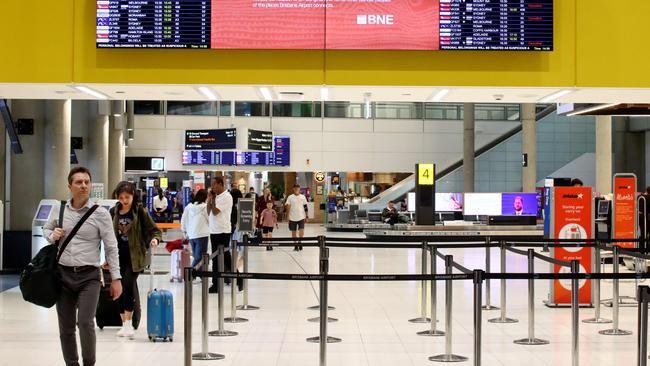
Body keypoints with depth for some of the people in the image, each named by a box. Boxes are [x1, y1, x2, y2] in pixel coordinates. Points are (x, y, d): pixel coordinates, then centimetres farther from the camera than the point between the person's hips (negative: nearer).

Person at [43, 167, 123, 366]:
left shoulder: (100, 214, -4)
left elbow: (111, 247, -2)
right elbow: (46, 229, 23)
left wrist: (116, 278, -5)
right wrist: (52, 235, -1)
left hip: (89, 276, -3)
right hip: (63, 274, 3)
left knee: (85, 323, -16)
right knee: (66, 328, 9)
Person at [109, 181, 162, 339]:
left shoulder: (140, 211, -4)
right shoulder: (113, 212, 6)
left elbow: (154, 230, -1)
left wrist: (155, 239, -24)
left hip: (134, 256, -4)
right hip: (118, 256, 4)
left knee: (129, 284, -20)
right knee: (120, 289, 6)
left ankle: (128, 323, -11)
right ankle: (124, 324, 18)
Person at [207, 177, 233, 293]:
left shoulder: (226, 197, -12)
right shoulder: (216, 197, 13)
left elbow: (215, 211, -19)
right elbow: (209, 212, 13)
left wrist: (212, 200, -5)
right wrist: (209, 199, 5)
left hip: (222, 232, -9)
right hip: (214, 231, 9)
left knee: (224, 258, -4)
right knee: (216, 258, 10)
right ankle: (216, 284, 14)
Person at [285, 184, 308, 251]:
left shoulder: (303, 197, 5)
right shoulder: (290, 197, 0)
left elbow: (305, 207, 8)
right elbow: (287, 206, -2)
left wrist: (306, 216, 6)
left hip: (301, 217, 0)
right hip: (292, 218, 0)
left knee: (301, 231, -14)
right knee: (293, 231, 7)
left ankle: (299, 242, 5)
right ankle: (295, 245, 18)